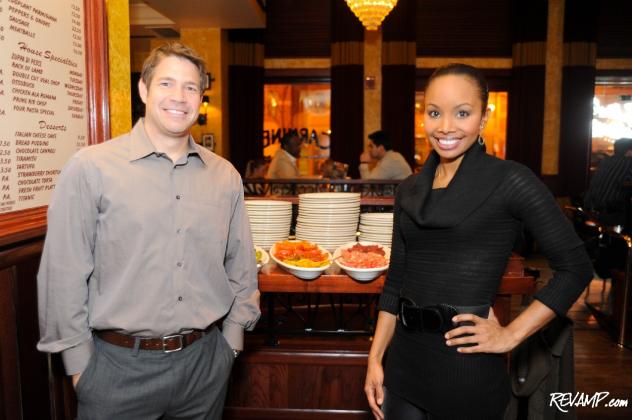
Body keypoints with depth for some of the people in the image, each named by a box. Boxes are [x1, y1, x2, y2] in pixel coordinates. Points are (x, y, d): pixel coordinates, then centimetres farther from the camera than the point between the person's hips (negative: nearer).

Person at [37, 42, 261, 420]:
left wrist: (232, 339, 7)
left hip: (206, 362, 4)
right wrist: (79, 361, -4)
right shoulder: (91, 169, -10)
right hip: (118, 367, -3)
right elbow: (64, 276, -7)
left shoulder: (225, 176, 2)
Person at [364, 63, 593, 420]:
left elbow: (575, 267, -7)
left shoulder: (510, 181, -10)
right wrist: (375, 358, 6)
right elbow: (396, 280, 8)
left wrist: (510, 335, -10)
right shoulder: (410, 190, 5)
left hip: (467, 366, -5)